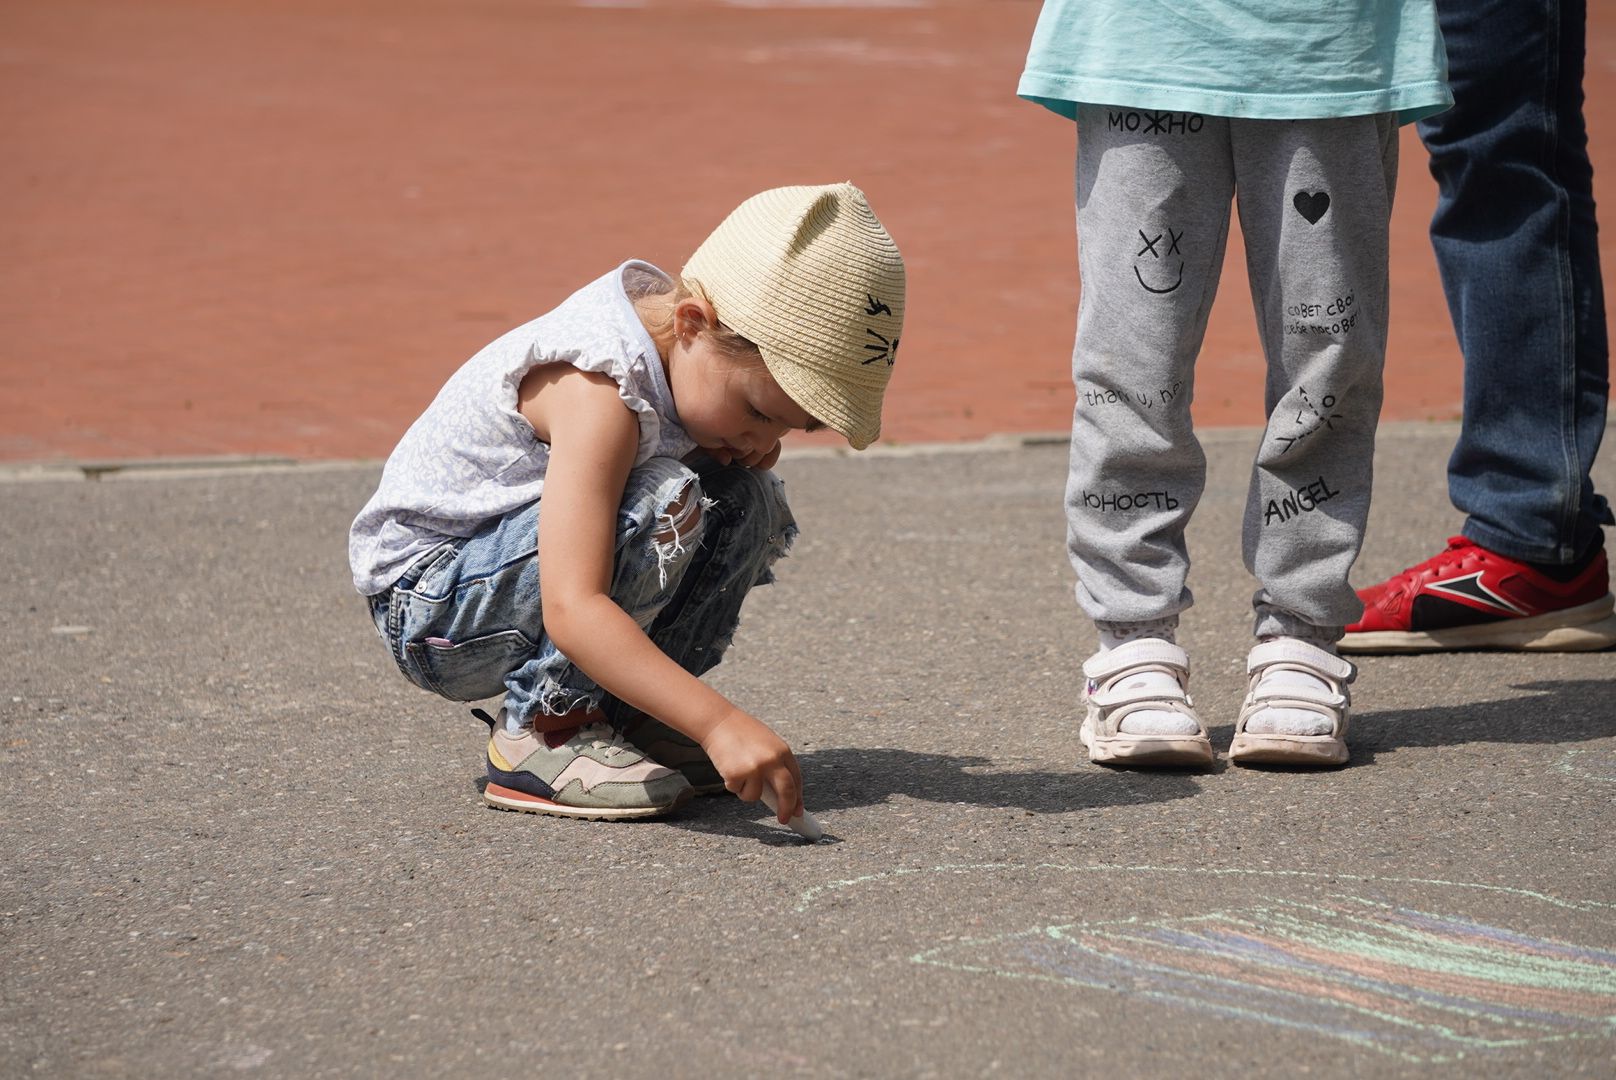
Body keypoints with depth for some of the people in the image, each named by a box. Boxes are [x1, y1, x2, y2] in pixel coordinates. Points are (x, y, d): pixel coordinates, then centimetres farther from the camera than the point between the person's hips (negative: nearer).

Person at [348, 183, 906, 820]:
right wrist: (719, 722, -50)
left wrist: (751, 446, -8)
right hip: (432, 617, -9)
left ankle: (624, 713, 4)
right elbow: (572, 610, -42)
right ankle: (543, 731, -17)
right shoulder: (598, 392, -32)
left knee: (746, 500, -2)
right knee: (660, 502, -30)